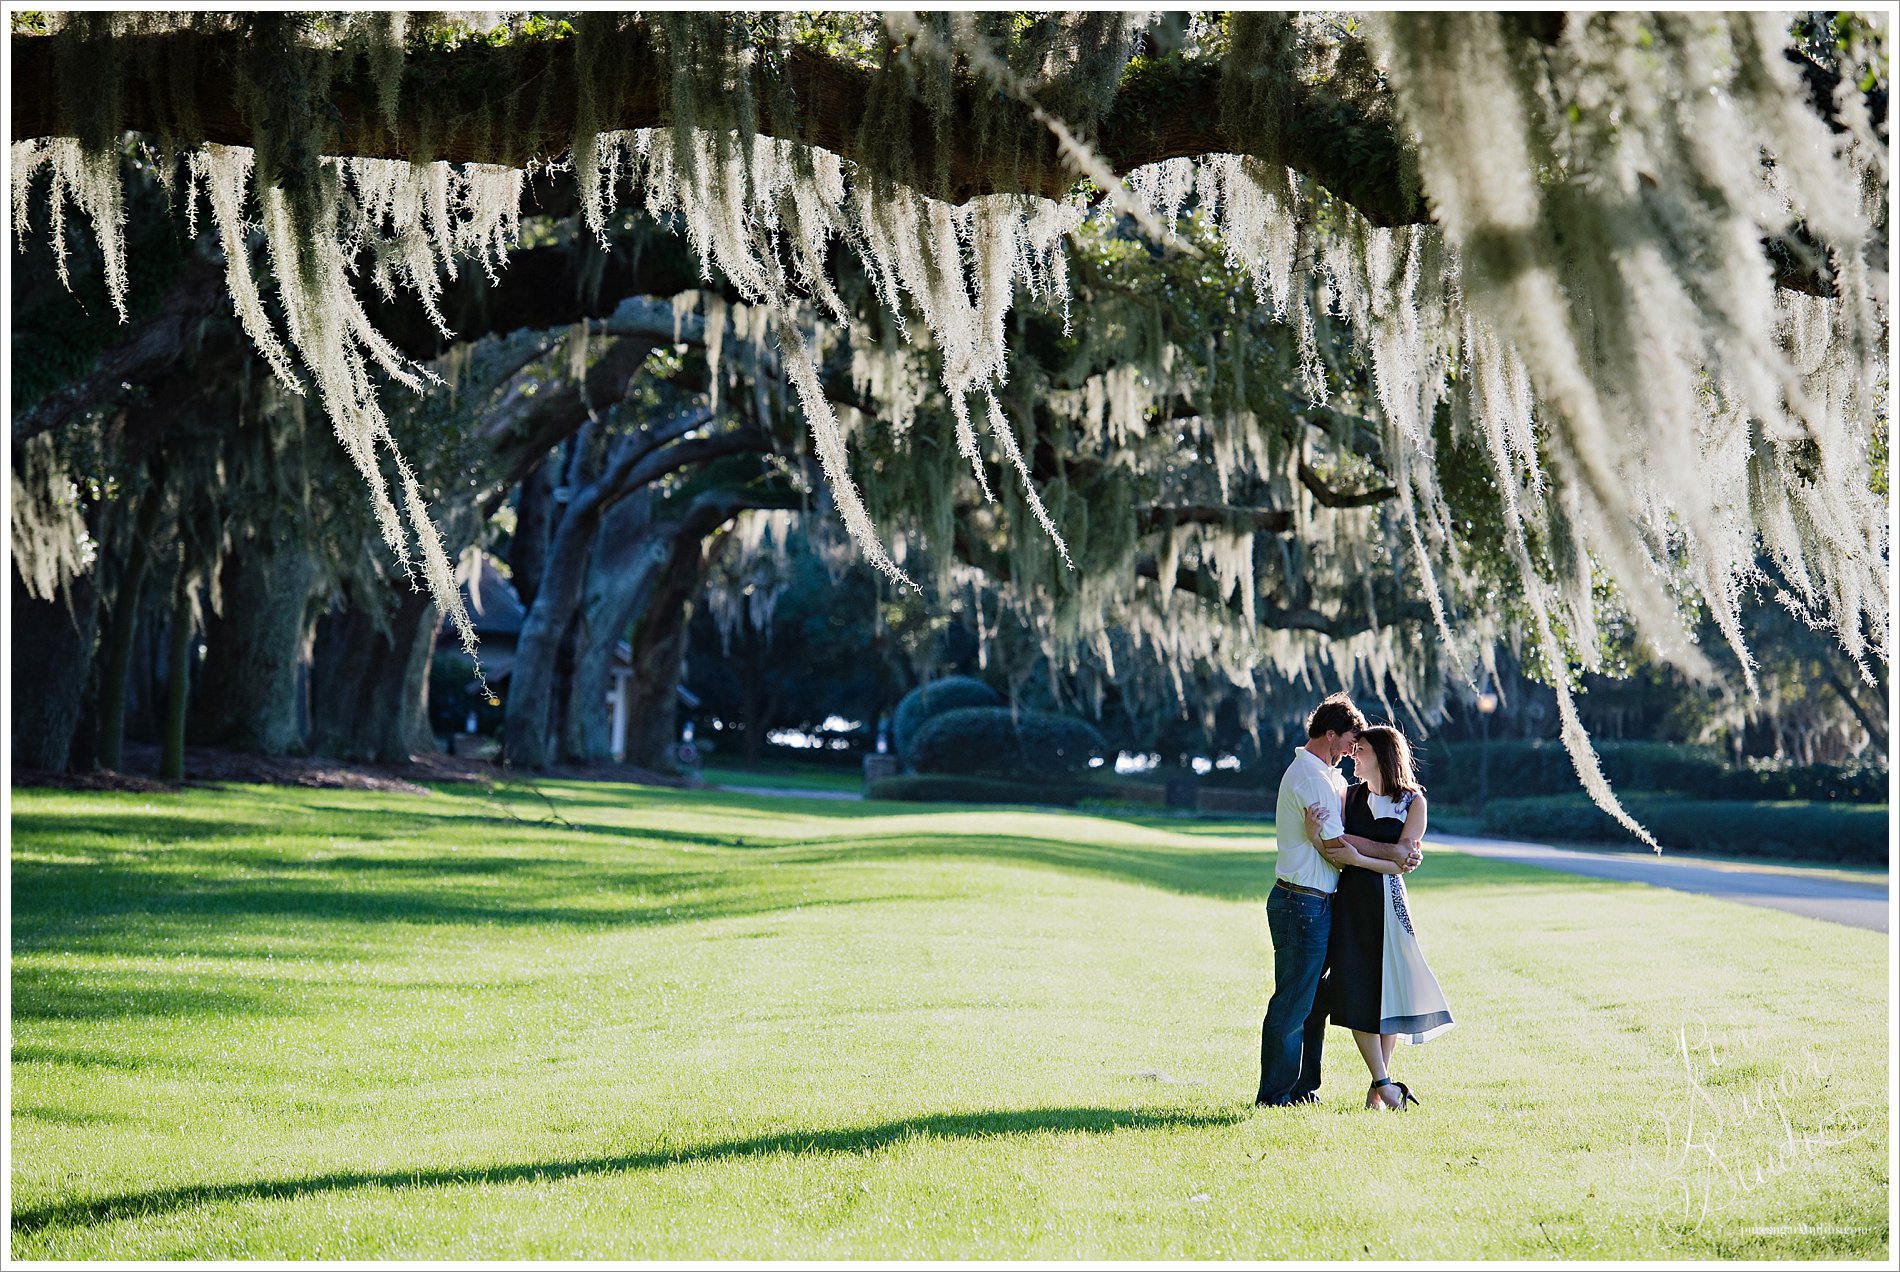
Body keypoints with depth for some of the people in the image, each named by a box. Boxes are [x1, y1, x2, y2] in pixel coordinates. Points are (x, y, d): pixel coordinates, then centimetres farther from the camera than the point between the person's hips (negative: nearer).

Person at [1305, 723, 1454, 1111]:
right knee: (1356, 991, -5)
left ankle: (1378, 1087, 11)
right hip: (1349, 897, 2)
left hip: (1388, 898, -2)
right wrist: (1316, 831, -20)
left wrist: (1346, 839, -16)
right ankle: (1383, 1082, 1)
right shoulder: (1349, 796, 9)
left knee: (1389, 988, 0)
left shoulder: (1413, 801, 0)